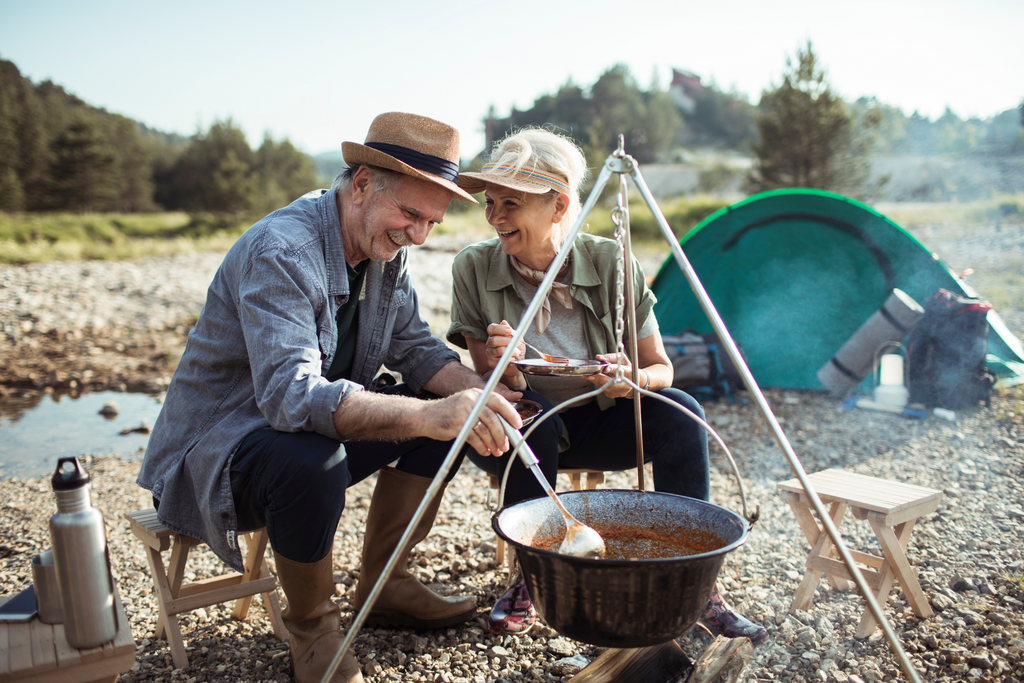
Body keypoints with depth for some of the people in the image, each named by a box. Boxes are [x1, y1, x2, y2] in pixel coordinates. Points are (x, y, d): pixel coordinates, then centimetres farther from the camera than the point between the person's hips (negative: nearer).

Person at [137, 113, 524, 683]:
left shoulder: (387, 249, -1)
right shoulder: (280, 251, -28)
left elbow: (415, 347, 3)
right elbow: (291, 396, -40)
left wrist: (478, 392, -18)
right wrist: (431, 416, -50)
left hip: (319, 426, 8)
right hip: (214, 446, -8)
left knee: (449, 407, -4)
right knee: (310, 463, -38)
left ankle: (382, 586, 10)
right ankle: (312, 628, -8)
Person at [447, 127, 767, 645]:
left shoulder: (611, 264, -13)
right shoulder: (474, 268, -15)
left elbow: (661, 368, -4)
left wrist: (633, 378, -28)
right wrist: (505, 369, -35)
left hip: (592, 423, 2)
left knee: (678, 412, -24)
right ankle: (527, 580, -12)